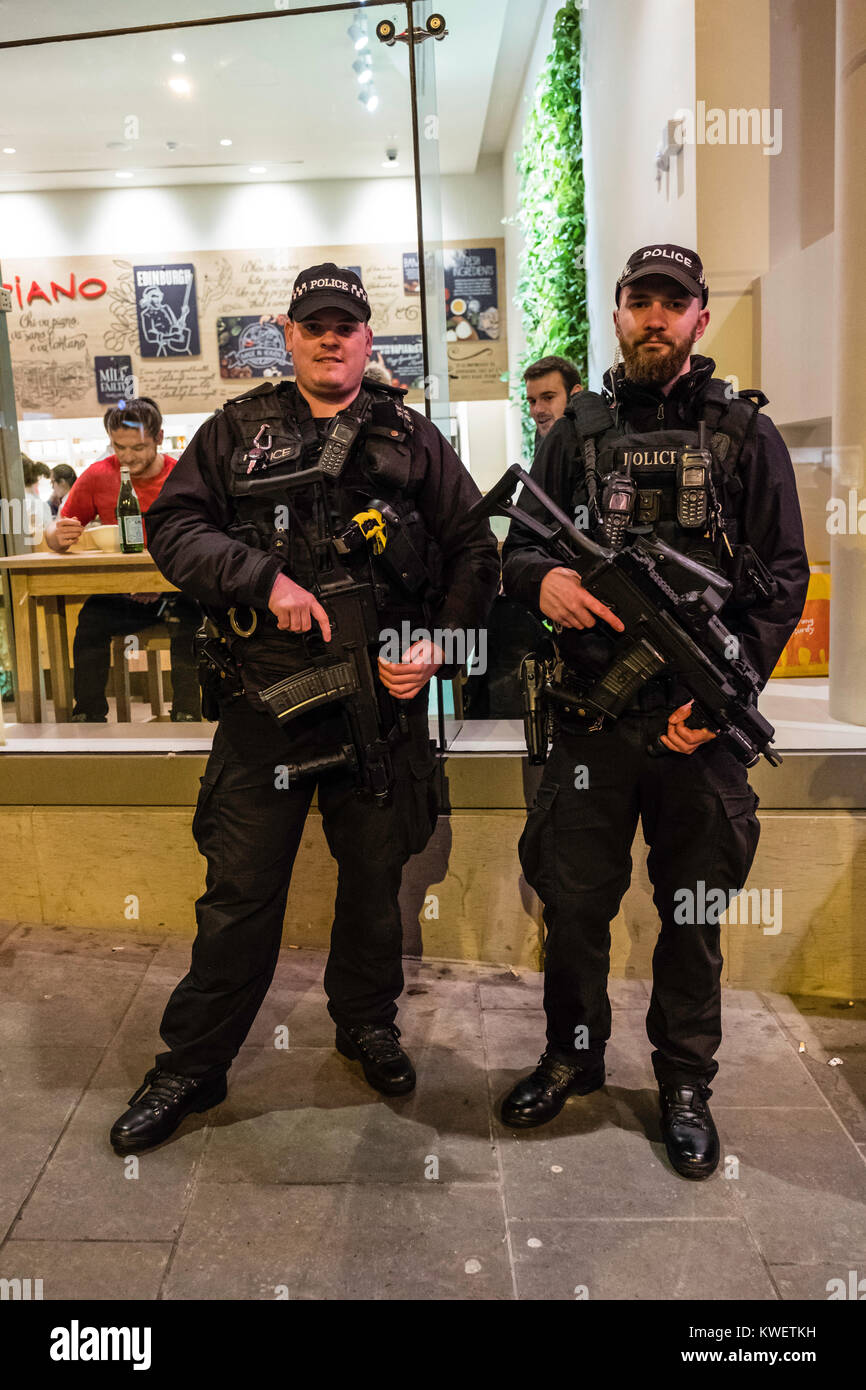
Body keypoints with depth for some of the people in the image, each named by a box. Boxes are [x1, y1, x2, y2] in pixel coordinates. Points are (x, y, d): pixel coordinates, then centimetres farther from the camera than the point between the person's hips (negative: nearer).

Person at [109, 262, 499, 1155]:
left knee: (374, 878, 14)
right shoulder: (236, 430, 8)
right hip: (265, 699, -1)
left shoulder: (413, 439, 9)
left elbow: (473, 552, 8)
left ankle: (368, 1023, 37)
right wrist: (265, 579, -14)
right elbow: (173, 525, 1)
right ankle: (191, 1065, 20)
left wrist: (437, 646, -6)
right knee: (240, 889, 5)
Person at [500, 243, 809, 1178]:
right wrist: (541, 579, -16)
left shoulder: (746, 433, 5)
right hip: (594, 713, 1)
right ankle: (572, 1056, 32)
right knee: (572, 897, 8)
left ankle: (685, 1083, 29)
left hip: (701, 716, -1)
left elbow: (783, 577, 1)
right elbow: (517, 546, 10)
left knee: (694, 911, 10)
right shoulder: (577, 430, 9)